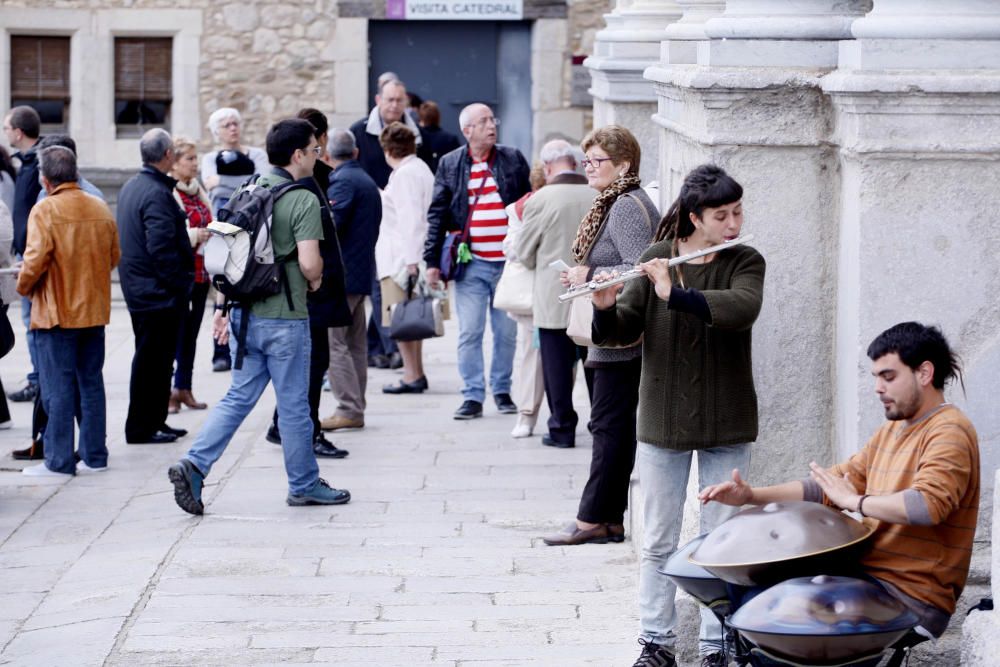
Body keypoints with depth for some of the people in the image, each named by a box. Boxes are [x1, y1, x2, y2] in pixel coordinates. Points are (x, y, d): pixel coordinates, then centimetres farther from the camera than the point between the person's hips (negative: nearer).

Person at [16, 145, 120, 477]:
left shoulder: (45, 210, -15)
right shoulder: (101, 208, 4)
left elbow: (35, 260, -20)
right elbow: (114, 256, 10)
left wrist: (24, 286, -1)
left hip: (56, 312, -6)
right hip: (94, 310, 6)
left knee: (58, 388, 0)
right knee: (91, 384, 13)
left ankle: (59, 460, 2)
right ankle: (94, 455, 16)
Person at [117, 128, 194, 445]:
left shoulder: (130, 187, 11)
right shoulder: (157, 194, -21)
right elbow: (161, 248, -26)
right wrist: (179, 284, -17)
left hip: (137, 288, 10)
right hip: (159, 292, -10)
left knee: (151, 359, 18)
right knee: (153, 360, -3)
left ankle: (154, 423, 25)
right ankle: (142, 428, 2)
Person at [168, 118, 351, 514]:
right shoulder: (303, 201, -13)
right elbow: (309, 262, -22)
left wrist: (223, 307, 17)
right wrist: (316, 280, 1)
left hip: (246, 314, 6)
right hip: (284, 318, -6)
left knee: (239, 397, 11)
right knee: (293, 404, 6)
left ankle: (194, 465, -5)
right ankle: (304, 485, 18)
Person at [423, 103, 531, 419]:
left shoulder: (513, 159, 6)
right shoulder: (450, 165, 4)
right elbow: (437, 215, 4)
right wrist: (432, 260, -1)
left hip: (509, 262, 1)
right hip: (471, 264, -1)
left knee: (507, 332, 7)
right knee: (469, 332, -2)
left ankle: (502, 390, 20)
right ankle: (473, 396, 4)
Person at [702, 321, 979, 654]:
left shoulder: (949, 432, -13)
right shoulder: (891, 429, 19)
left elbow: (928, 504, -31)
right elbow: (828, 486, 16)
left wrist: (855, 501, -21)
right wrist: (752, 496, 4)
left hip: (914, 597, -10)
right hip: (869, 575, 10)